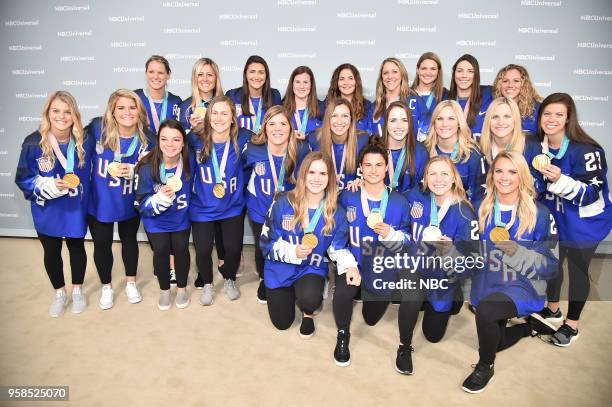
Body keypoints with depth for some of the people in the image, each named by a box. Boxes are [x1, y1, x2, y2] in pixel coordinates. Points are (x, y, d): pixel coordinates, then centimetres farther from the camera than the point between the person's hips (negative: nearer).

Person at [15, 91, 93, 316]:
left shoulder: (84, 141, -15)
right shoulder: (33, 142, -17)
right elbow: (22, 179, -11)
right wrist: (46, 185, -25)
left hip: (75, 208, 0)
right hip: (47, 210, 0)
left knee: (76, 247, 18)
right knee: (51, 251, 16)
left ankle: (77, 290, 41)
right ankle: (59, 293, 40)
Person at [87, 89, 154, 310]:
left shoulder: (147, 138, -15)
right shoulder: (98, 128, -19)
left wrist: (133, 171, -23)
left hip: (130, 202, 1)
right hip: (99, 201, 0)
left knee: (129, 240, 20)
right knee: (102, 244, 12)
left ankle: (131, 283, 42)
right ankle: (106, 287, 36)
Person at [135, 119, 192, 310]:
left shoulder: (189, 164, -16)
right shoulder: (147, 168, -21)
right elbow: (141, 205, -18)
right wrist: (162, 197, -34)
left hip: (181, 218, 1)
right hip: (156, 220, -1)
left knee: (181, 247, -12)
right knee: (161, 249, -14)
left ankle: (182, 288, 15)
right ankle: (164, 290, 15)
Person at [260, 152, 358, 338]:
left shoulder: (336, 212, -11)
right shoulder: (283, 203, -17)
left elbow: (338, 248, -4)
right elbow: (267, 241, -12)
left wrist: (350, 265, -26)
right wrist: (294, 252, -28)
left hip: (312, 268, 0)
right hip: (281, 269, 0)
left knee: (310, 299, -34)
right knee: (282, 323, 10)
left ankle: (308, 312, 8)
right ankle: (291, 293, 44)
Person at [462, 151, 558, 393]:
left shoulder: (539, 214, -11)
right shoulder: (481, 210, -1)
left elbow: (551, 264, -11)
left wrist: (518, 252, -26)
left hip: (523, 285, -5)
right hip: (487, 285, 5)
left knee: (485, 309, -34)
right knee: (494, 341, 18)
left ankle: (485, 367, -6)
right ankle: (532, 326, 48)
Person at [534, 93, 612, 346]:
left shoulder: (586, 150, -24)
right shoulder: (539, 146, -5)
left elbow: (591, 194, -27)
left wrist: (560, 179, -38)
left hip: (584, 224, -6)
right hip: (553, 220, 6)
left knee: (578, 270, 8)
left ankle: (572, 324, 27)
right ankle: (552, 309, 42)